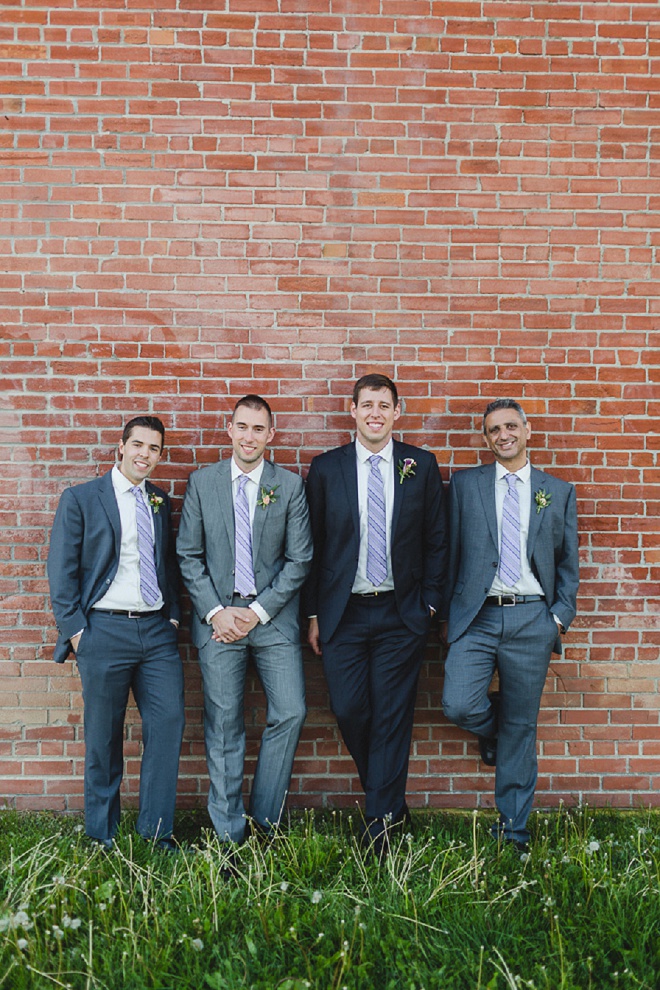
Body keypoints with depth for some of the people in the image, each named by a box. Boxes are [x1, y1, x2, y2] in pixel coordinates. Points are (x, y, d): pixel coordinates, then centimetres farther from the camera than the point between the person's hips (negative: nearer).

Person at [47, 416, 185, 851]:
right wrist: (75, 630, -7)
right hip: (104, 629, -4)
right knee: (104, 736, 6)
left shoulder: (160, 502, 14)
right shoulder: (79, 499, 0)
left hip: (157, 630, 4)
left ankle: (157, 831, 14)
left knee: (169, 723, -1)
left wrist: (173, 616, 7)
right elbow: (62, 571, -2)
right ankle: (102, 836, 23)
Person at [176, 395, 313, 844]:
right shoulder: (202, 482, 4)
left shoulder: (291, 485, 2)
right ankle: (229, 834, 17)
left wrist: (258, 611, -8)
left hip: (273, 616, 0)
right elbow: (189, 555, 4)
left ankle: (264, 820, 13)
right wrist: (215, 611, -6)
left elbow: (300, 559, 0)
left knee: (290, 712, -6)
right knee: (223, 724, 4)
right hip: (219, 615, 0)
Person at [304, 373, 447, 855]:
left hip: (401, 615, 0)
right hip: (343, 612, 1)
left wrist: (429, 602, 1)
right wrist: (313, 614, 3)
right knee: (349, 711, 3)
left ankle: (380, 822, 15)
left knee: (392, 716, 2)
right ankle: (391, 800, 28)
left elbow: (436, 540, 7)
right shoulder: (326, 468, 3)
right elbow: (313, 545, 5)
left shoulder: (422, 465, 3)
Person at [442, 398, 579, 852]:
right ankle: (493, 729, 23)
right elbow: (449, 552, 7)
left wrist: (560, 616, 2)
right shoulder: (465, 484, 8)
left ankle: (513, 829, 21)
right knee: (459, 705, -16)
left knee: (521, 728, 5)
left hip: (532, 618, 0)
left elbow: (568, 563, 13)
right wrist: (447, 610, 2)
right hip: (477, 616, 0)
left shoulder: (559, 491, 10)